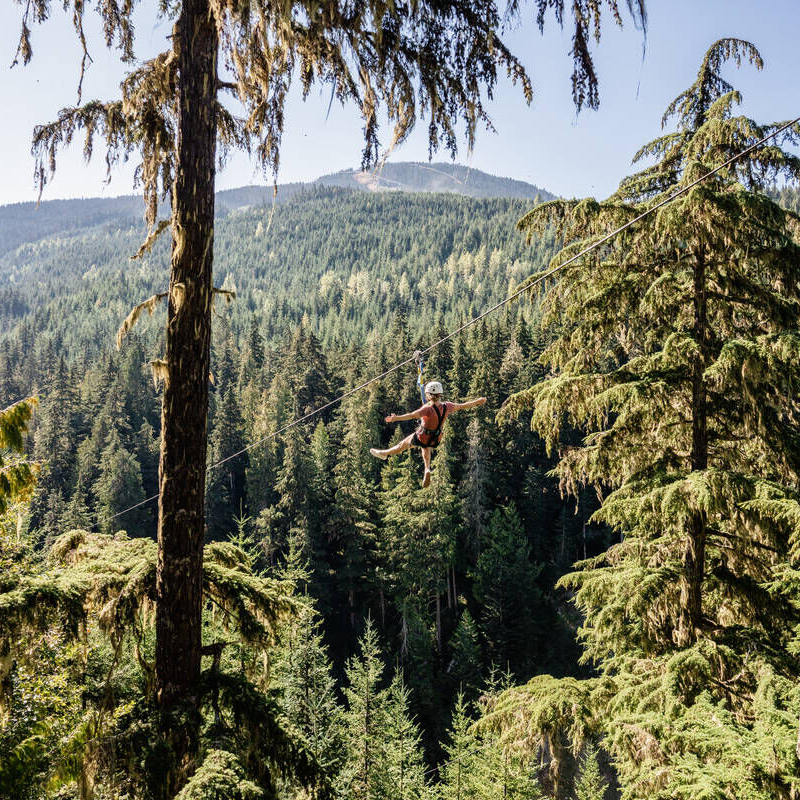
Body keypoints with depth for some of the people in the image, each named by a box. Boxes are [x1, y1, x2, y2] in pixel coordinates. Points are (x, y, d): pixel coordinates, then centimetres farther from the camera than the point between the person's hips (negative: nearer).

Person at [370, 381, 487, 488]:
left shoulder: (428, 408, -31)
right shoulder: (446, 407, -14)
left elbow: (412, 415, -42)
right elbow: (463, 406, -1)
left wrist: (396, 418, -49)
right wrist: (478, 401, 13)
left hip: (421, 438, -5)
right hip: (435, 440, 5)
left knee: (402, 445, 19)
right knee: (426, 455, 35)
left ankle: (384, 453, 39)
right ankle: (427, 470, 15)